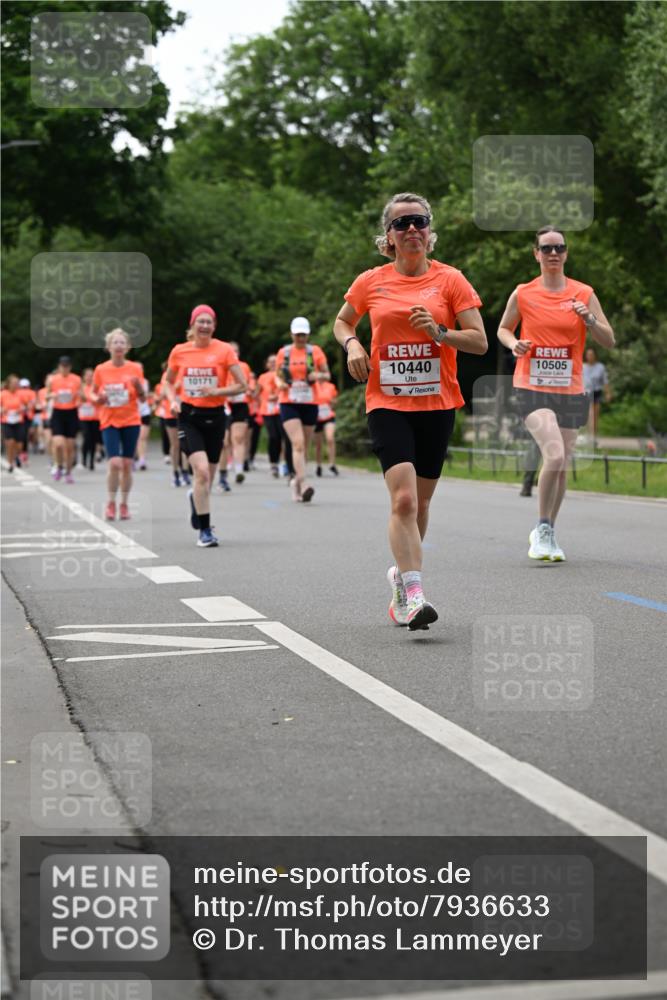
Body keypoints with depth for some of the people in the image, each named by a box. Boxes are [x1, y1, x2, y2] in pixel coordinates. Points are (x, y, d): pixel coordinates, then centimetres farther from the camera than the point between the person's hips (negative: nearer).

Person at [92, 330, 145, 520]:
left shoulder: (135, 368, 0)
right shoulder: (101, 370, 0)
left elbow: (142, 399, 4)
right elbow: (93, 395, 10)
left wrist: (139, 386, -17)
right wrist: (98, 399, -13)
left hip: (131, 421, 1)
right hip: (109, 421, -1)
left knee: (127, 464, 2)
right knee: (114, 463, -15)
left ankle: (124, 504, 16)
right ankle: (111, 503, 1)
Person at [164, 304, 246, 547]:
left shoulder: (224, 350, -3)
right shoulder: (179, 351, 2)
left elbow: (242, 386, -3)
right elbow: (168, 381, 17)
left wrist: (217, 391, -17)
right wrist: (173, 400, -1)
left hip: (214, 416, 1)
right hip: (189, 416, -1)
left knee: (208, 477, 9)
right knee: (201, 470, -19)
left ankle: (195, 498, 46)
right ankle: (204, 530, -12)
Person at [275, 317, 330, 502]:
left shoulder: (315, 351, 5)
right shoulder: (283, 352, 5)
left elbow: (327, 375, 8)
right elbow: (277, 375, 14)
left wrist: (319, 375, -15)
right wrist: (280, 383, -9)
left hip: (310, 404, 2)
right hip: (289, 404, -2)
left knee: (304, 447, 9)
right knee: (298, 444, -17)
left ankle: (296, 480, 26)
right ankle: (303, 484, -26)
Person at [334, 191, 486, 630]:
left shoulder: (450, 280, 1)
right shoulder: (370, 282, 4)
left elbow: (480, 341, -1)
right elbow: (342, 321, 22)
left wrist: (439, 332, -18)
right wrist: (352, 344, 0)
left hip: (437, 404, 1)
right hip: (387, 403, -1)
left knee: (420, 502, 10)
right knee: (404, 498, -18)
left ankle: (401, 574, 34)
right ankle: (413, 594, -23)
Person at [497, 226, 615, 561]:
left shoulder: (583, 293, 3)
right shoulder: (523, 294, 1)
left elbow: (609, 341, 5)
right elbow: (503, 329, 15)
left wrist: (589, 320, -14)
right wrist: (514, 344, -7)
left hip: (570, 390, 3)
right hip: (532, 388, -3)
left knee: (561, 466, 9)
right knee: (555, 456, -22)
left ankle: (546, 534, 27)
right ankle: (543, 529, -6)